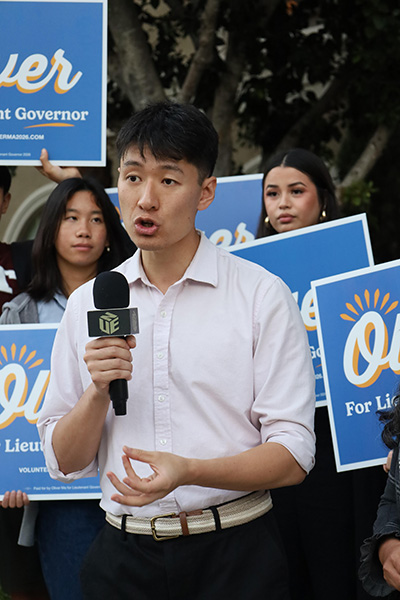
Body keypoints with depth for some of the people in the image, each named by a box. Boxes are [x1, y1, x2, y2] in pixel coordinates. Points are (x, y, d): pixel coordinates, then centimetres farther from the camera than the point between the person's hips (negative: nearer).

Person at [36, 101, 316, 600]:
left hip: (234, 556, -2)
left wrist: (188, 471, -25)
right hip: (123, 554, 3)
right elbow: (64, 462, 6)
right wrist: (99, 392, -13)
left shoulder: (262, 295, -5)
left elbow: (292, 456, -10)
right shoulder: (86, 305, 5)